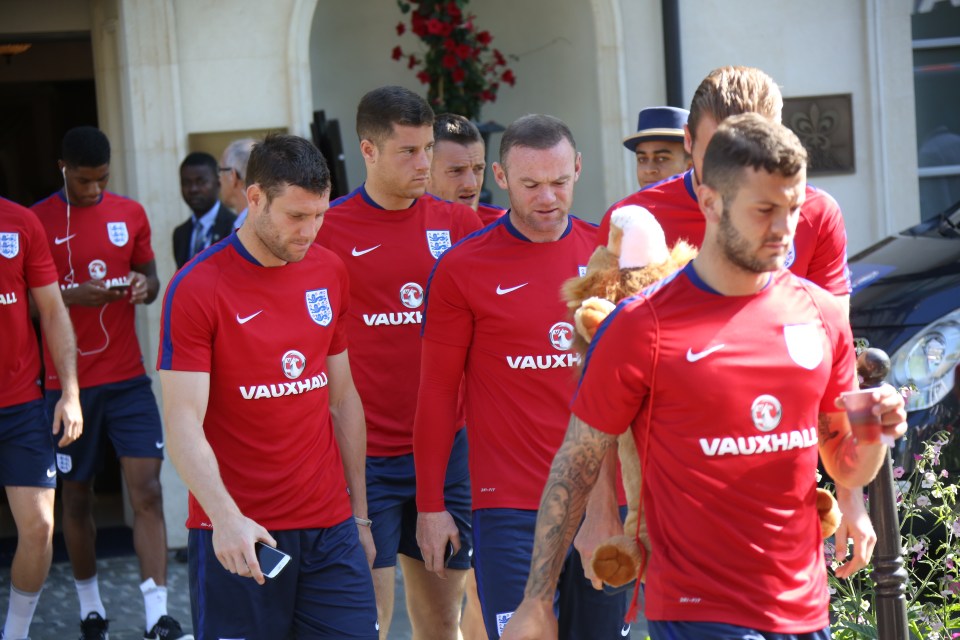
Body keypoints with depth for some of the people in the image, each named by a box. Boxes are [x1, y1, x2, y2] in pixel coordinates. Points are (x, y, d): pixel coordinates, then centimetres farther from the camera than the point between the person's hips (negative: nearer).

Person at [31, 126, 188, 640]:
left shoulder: (131, 214, 6)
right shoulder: (37, 222, -4)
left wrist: (145, 284, -7)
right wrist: (73, 295, -20)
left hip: (128, 379, 2)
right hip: (68, 384, -2)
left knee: (147, 492, -7)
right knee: (77, 497, 9)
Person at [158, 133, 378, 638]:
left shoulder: (330, 274, 9)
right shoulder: (196, 288, -9)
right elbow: (184, 424, -14)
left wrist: (360, 512, 15)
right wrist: (226, 517, -26)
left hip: (331, 530, 5)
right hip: (238, 539, -5)